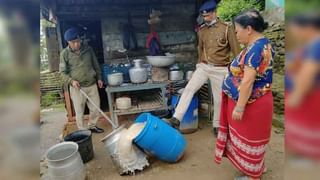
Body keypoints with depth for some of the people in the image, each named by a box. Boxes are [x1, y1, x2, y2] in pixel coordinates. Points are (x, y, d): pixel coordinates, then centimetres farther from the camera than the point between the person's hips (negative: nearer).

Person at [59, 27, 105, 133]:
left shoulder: (88, 49, 2)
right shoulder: (65, 53, -5)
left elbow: (96, 65, 13)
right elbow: (63, 72, -2)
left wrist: (99, 78, 11)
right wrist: (71, 81, -18)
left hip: (92, 85, 3)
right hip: (77, 88, -3)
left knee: (95, 108, 12)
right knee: (79, 112, 6)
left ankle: (92, 126, 34)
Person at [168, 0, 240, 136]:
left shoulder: (227, 28, -7)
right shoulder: (202, 30, 7)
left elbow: (236, 50, -6)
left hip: (219, 70, -3)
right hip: (203, 67, 4)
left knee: (218, 99, 7)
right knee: (189, 89, -13)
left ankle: (217, 125, 25)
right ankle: (176, 118, -11)